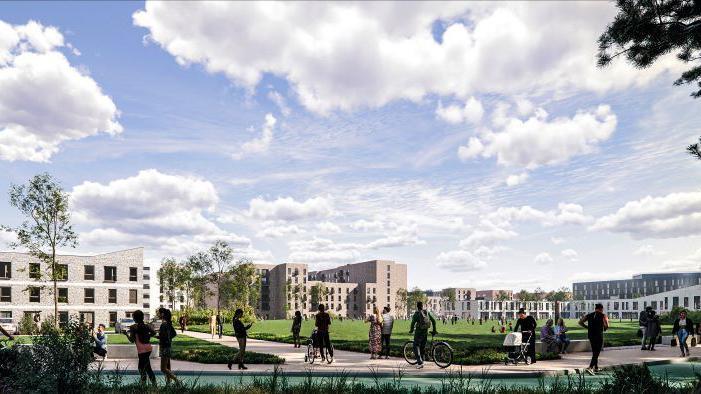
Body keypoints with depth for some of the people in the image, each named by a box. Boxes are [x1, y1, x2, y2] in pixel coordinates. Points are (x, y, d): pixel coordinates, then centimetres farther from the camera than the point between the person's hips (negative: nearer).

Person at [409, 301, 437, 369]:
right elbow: (433, 321, 10)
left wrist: (411, 330, -3)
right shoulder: (427, 312, 7)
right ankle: (421, 362, 22)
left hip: (419, 331, -6)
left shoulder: (417, 313, -10)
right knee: (423, 347, 16)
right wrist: (434, 330, 18)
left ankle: (420, 362, -12)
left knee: (416, 346, 0)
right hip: (426, 331, 6)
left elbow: (413, 322, -19)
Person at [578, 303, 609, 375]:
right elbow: (606, 326, -13)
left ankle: (596, 368, 28)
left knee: (594, 352, 20)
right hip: (599, 337, -5)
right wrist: (604, 329, 9)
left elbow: (580, 322, 1)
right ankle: (590, 368, -21)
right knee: (596, 353, -5)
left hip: (591, 336, 5)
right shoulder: (603, 316, -3)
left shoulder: (589, 315, 8)